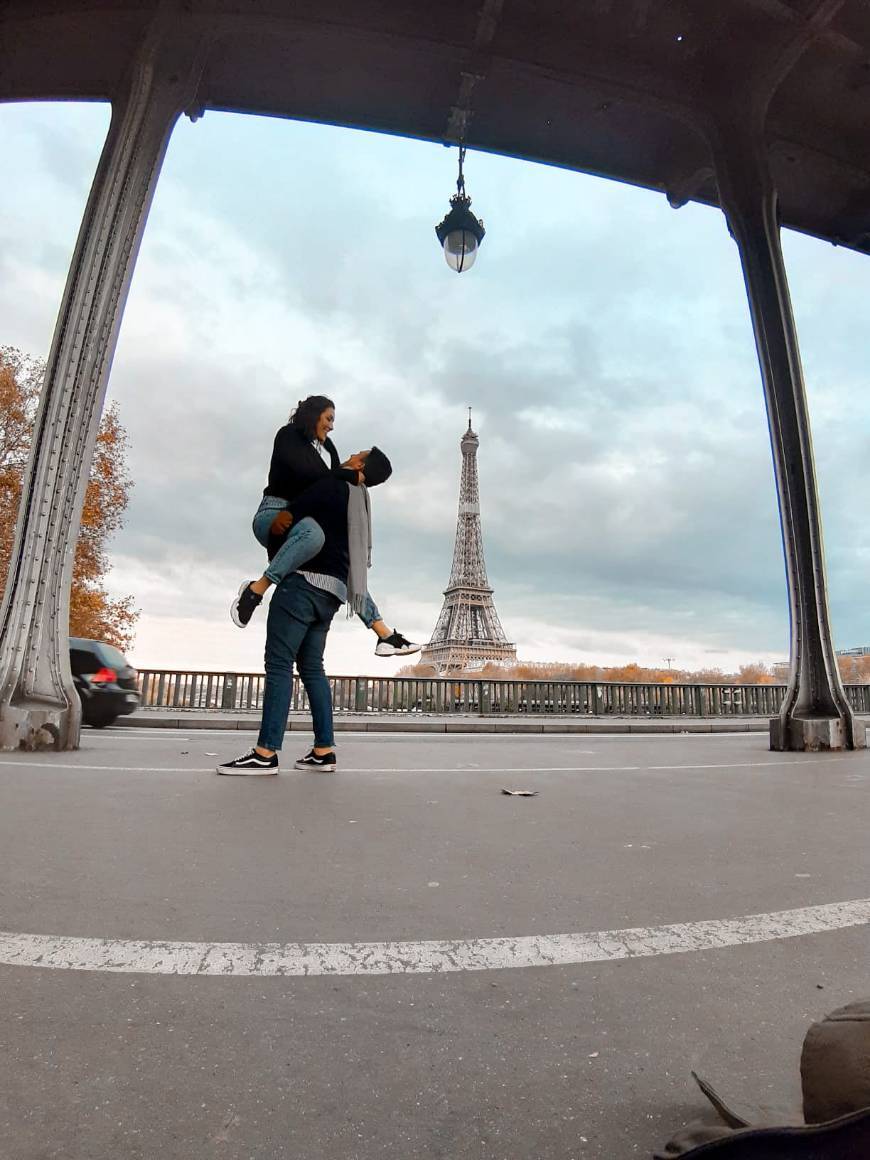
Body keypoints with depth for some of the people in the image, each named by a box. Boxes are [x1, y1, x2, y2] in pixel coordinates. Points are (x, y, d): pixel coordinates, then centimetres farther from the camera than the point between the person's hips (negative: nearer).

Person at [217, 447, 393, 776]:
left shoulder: (332, 484, -4)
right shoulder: (360, 502, 21)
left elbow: (292, 515, -7)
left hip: (305, 582, -8)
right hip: (332, 591, 8)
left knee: (279, 663, -10)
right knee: (311, 666, 8)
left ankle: (266, 753, -13)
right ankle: (324, 750, 5)